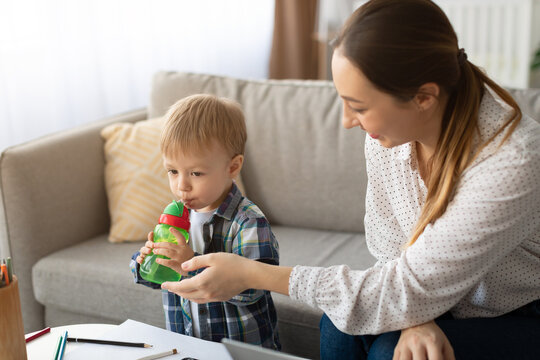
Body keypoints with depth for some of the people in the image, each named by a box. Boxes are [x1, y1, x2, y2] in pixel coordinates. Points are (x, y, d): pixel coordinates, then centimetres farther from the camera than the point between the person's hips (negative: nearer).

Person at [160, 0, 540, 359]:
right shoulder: (388, 128, -15)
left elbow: (411, 289, -31)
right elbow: (390, 242, -3)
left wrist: (253, 274, -30)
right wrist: (415, 314, -25)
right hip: (446, 304, 5)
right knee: (341, 320, -18)